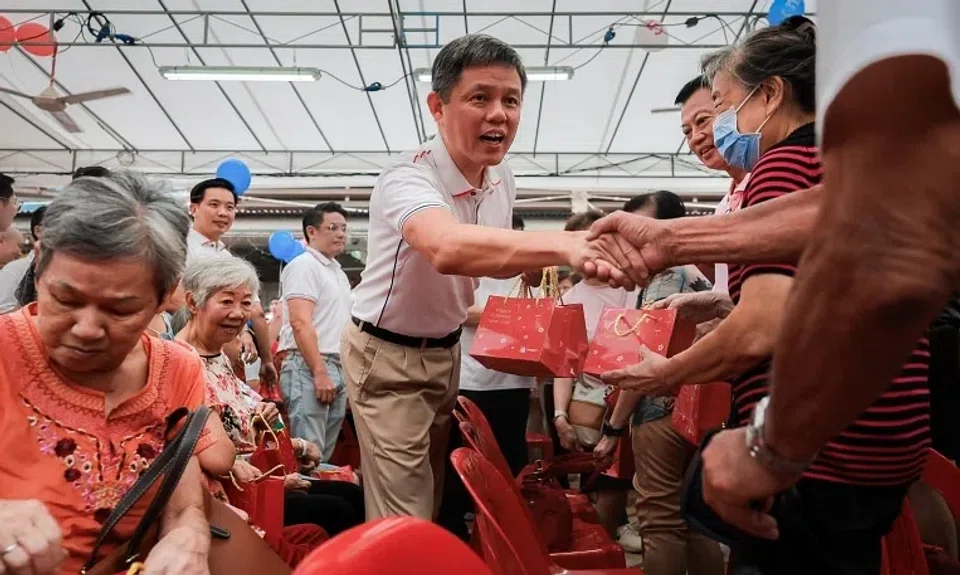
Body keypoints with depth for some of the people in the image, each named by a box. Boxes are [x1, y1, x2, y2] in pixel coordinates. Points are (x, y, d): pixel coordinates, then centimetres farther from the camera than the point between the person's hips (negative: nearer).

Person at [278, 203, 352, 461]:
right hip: (309, 367, -8)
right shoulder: (304, 266, -6)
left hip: (337, 369, 9)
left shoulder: (338, 272, 21)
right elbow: (301, 323, -16)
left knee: (324, 456, 10)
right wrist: (319, 373, -21)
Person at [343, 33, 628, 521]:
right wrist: (562, 245, -65)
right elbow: (448, 249, -53)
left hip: (446, 352, 7)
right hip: (387, 358, -7)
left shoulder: (502, 179, -3)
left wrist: (537, 264, -5)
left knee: (439, 501, 19)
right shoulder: (407, 179, -29)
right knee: (406, 525, -3)